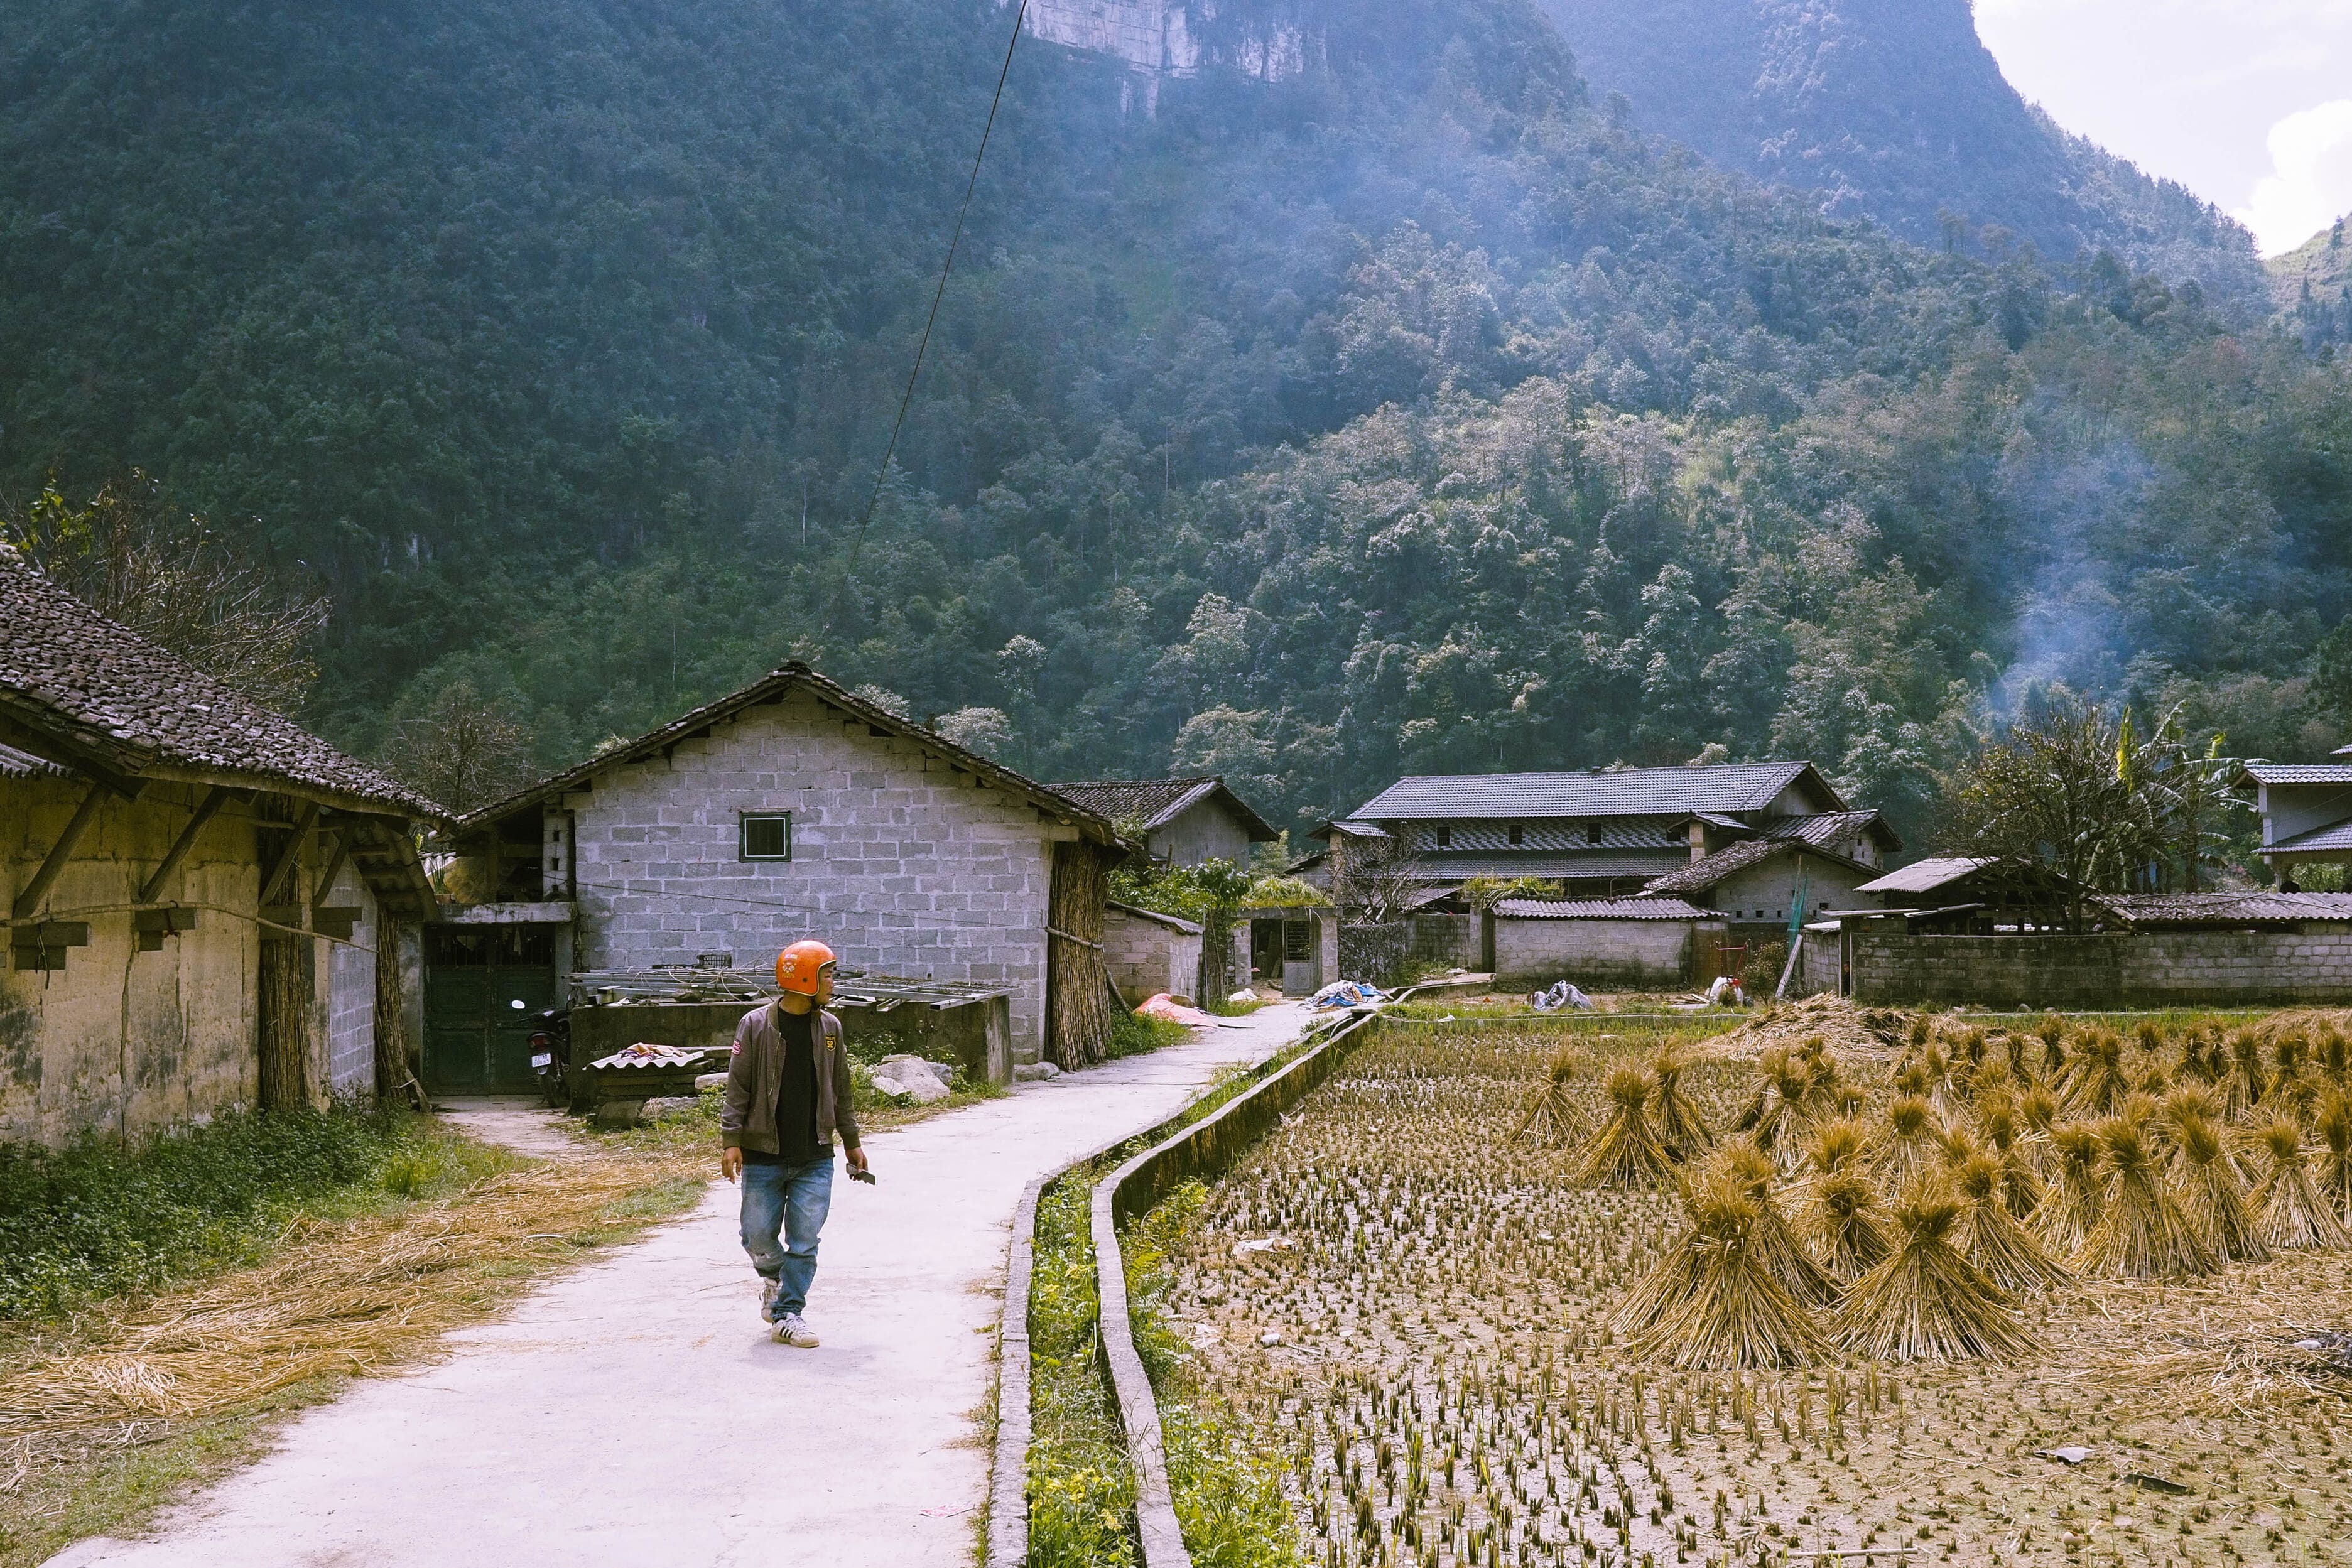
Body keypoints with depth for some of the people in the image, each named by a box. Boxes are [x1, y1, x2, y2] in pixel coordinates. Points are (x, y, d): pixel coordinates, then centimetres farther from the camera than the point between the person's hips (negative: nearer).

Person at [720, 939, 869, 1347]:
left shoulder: (829, 1027, 6)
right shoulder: (756, 1026, -5)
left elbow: (840, 1090, 15)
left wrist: (851, 1141, 17)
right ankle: (773, 1276, 35)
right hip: (763, 1156, -2)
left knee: (804, 1242, -1)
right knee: (758, 1237, 4)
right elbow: (738, 1088, -3)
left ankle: (789, 1313, 9)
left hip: (815, 1158, 2)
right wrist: (732, 1141, -10)